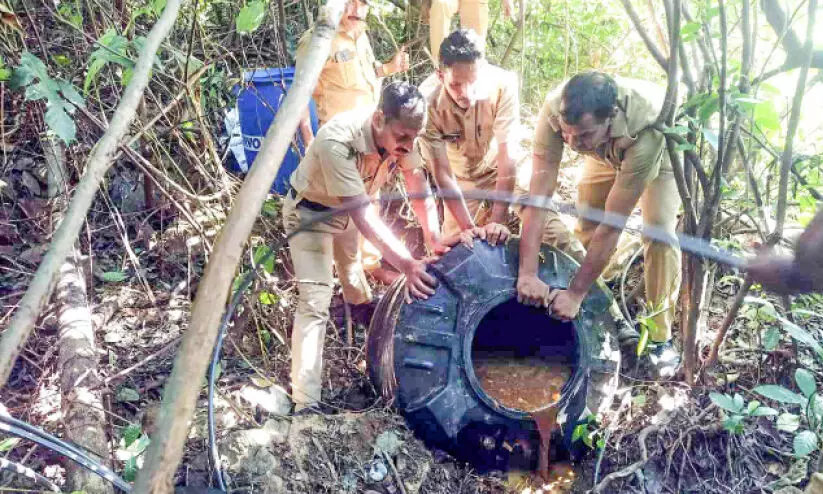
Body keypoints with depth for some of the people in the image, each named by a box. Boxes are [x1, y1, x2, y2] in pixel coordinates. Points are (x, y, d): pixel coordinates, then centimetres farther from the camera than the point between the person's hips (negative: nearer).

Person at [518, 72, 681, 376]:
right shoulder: (555, 109, -39)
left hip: (661, 149, -3)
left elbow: (612, 226, -41)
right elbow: (539, 193, -38)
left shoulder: (646, 128, -47)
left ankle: (660, 336, -6)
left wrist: (575, 294, -37)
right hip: (607, 153, 4)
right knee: (586, 225, -3)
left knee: (660, 230, -20)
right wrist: (528, 273, -42)